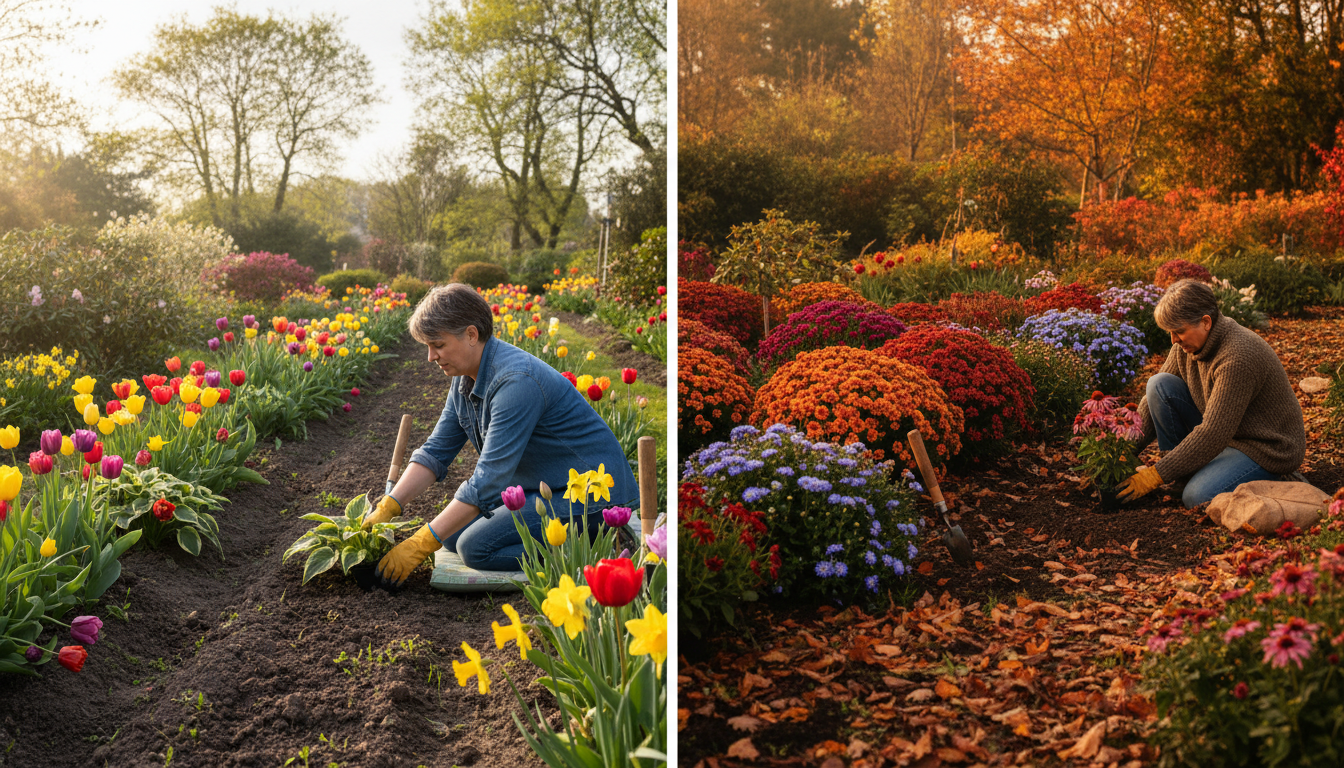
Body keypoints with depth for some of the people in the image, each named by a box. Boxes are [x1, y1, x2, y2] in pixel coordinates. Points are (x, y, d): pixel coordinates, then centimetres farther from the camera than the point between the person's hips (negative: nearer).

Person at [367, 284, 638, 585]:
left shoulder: (516, 381, -28)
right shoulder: (466, 377, 3)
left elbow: (488, 481, -29)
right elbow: (435, 452, 8)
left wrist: (420, 546, -26)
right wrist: (388, 507, -5)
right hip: (542, 486, 10)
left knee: (476, 547, -18)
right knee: (454, 534, 6)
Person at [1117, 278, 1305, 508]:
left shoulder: (1237, 358, -32)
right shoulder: (1187, 343, -5)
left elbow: (1213, 434, -33)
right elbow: (1155, 401, 2)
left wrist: (1156, 475, -31)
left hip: (1267, 449, -8)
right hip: (1221, 431, 8)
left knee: (1197, 498, -30)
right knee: (1159, 385, -10)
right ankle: (1185, 470, 0)